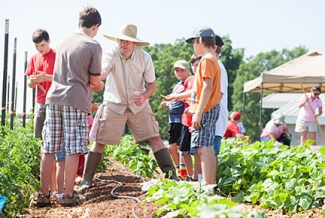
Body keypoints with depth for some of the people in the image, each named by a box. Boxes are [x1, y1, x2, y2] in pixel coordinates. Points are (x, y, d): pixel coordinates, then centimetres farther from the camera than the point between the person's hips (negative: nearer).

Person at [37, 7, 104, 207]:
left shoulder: (64, 41, 13)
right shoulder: (94, 46, -4)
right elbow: (95, 82, -1)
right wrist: (99, 86, 22)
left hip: (54, 97, 6)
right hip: (76, 100, -6)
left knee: (49, 149, 7)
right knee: (73, 150, 0)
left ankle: (44, 194, 10)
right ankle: (68, 195, 3)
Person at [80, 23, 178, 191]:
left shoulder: (144, 58, -10)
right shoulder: (111, 56, -16)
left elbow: (152, 83, -2)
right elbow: (100, 73, -35)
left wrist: (144, 97, -22)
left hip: (139, 105, 1)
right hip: (114, 105, -1)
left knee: (155, 137, -5)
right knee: (99, 142, -2)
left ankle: (171, 174, 2)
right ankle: (87, 179, 10)